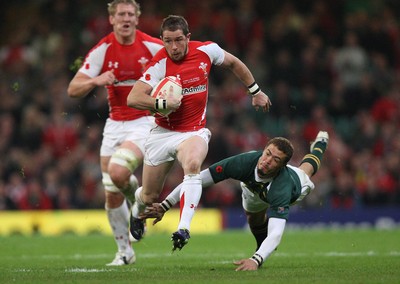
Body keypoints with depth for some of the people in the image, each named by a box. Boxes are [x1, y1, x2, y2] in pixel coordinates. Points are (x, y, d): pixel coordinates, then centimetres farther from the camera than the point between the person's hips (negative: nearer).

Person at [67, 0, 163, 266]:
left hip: (145, 122, -4)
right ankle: (125, 251, 20)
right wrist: (96, 81, -24)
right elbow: (73, 89, -5)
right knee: (112, 194, 3)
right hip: (115, 124, 4)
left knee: (117, 171, -28)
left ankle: (138, 200, 5)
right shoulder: (102, 50, -2)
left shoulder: (153, 47, -9)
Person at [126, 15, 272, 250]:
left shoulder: (206, 50, -7)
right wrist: (162, 103, -33)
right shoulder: (159, 64, -16)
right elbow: (133, 98, -21)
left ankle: (184, 228, -41)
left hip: (194, 131, 0)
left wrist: (256, 91, 20)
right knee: (150, 197, 8)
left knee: (193, 165, -35)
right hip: (163, 132, 0)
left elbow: (234, 63, 14)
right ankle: (137, 211, 47)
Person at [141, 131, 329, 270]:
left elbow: (275, 234, -64)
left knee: (305, 170, 36)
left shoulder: (283, 186, -54)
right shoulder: (245, 162, -48)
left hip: (295, 182, -1)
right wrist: (164, 206, -49)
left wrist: (255, 260, -82)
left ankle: (318, 146, 70)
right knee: (255, 222, 29)